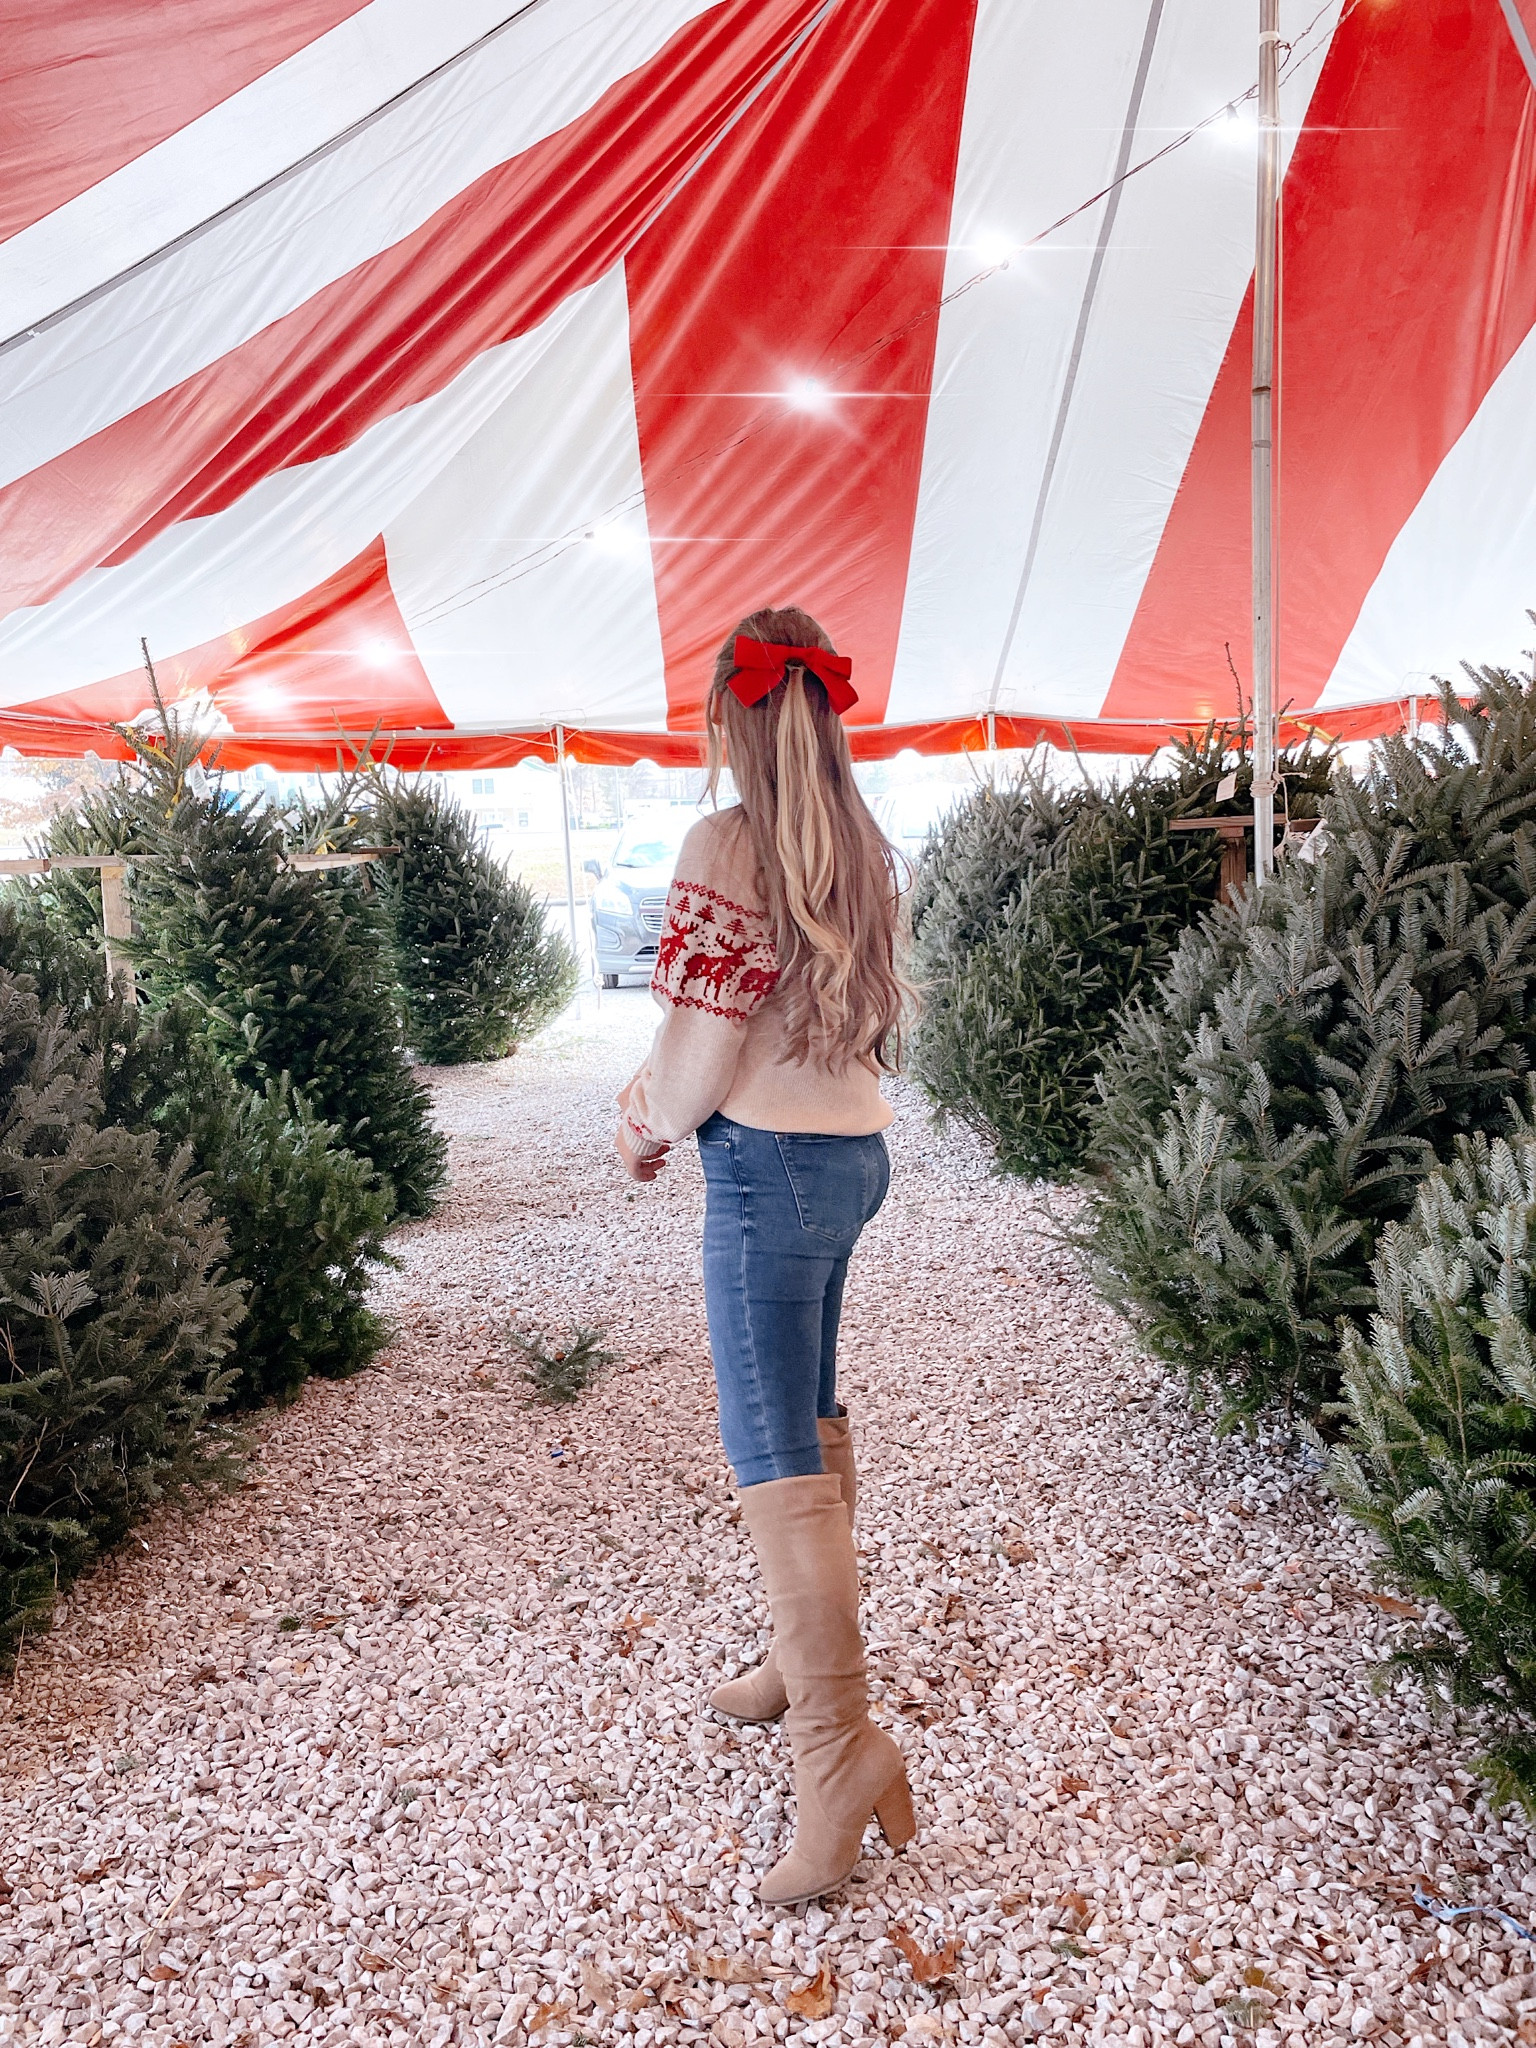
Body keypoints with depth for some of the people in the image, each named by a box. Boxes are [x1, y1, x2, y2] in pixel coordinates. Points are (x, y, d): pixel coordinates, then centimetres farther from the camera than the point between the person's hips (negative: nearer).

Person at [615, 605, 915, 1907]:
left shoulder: (727, 846, -15)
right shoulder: (861, 849, 9)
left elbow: (698, 1063, -17)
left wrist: (649, 1127, 4)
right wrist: (666, 1093, 15)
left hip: (771, 1170, -9)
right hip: (858, 1151, 9)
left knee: (774, 1457, -4)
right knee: (812, 1419, 20)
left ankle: (841, 1747, 0)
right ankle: (811, 1659, 36)